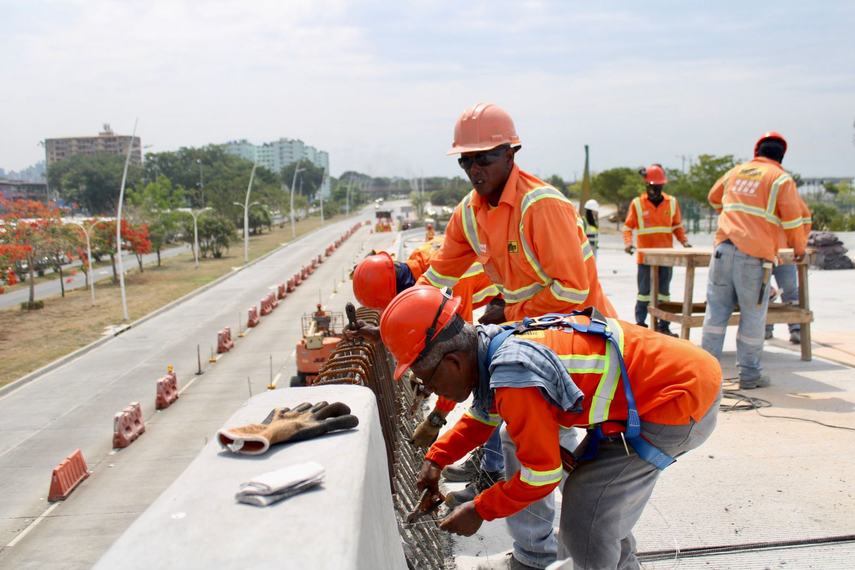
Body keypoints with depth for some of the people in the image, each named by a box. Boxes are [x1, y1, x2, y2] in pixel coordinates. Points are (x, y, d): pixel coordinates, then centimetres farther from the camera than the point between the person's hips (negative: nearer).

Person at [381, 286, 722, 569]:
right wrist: (436, 459, 11)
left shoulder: (514, 379, -30)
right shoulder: (493, 342, 0)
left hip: (681, 400, -10)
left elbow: (543, 474, -18)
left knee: (584, 518, -8)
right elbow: (482, 418, 19)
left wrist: (479, 512, -5)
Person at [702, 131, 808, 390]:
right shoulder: (781, 179, 1)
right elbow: (793, 221, -3)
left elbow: (714, 198, 33)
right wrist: (799, 248, 14)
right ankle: (749, 374, 13)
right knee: (752, 315, 4)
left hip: (724, 249, 4)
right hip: (754, 255, -4)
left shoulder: (735, 172, 16)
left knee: (717, 310, 7)